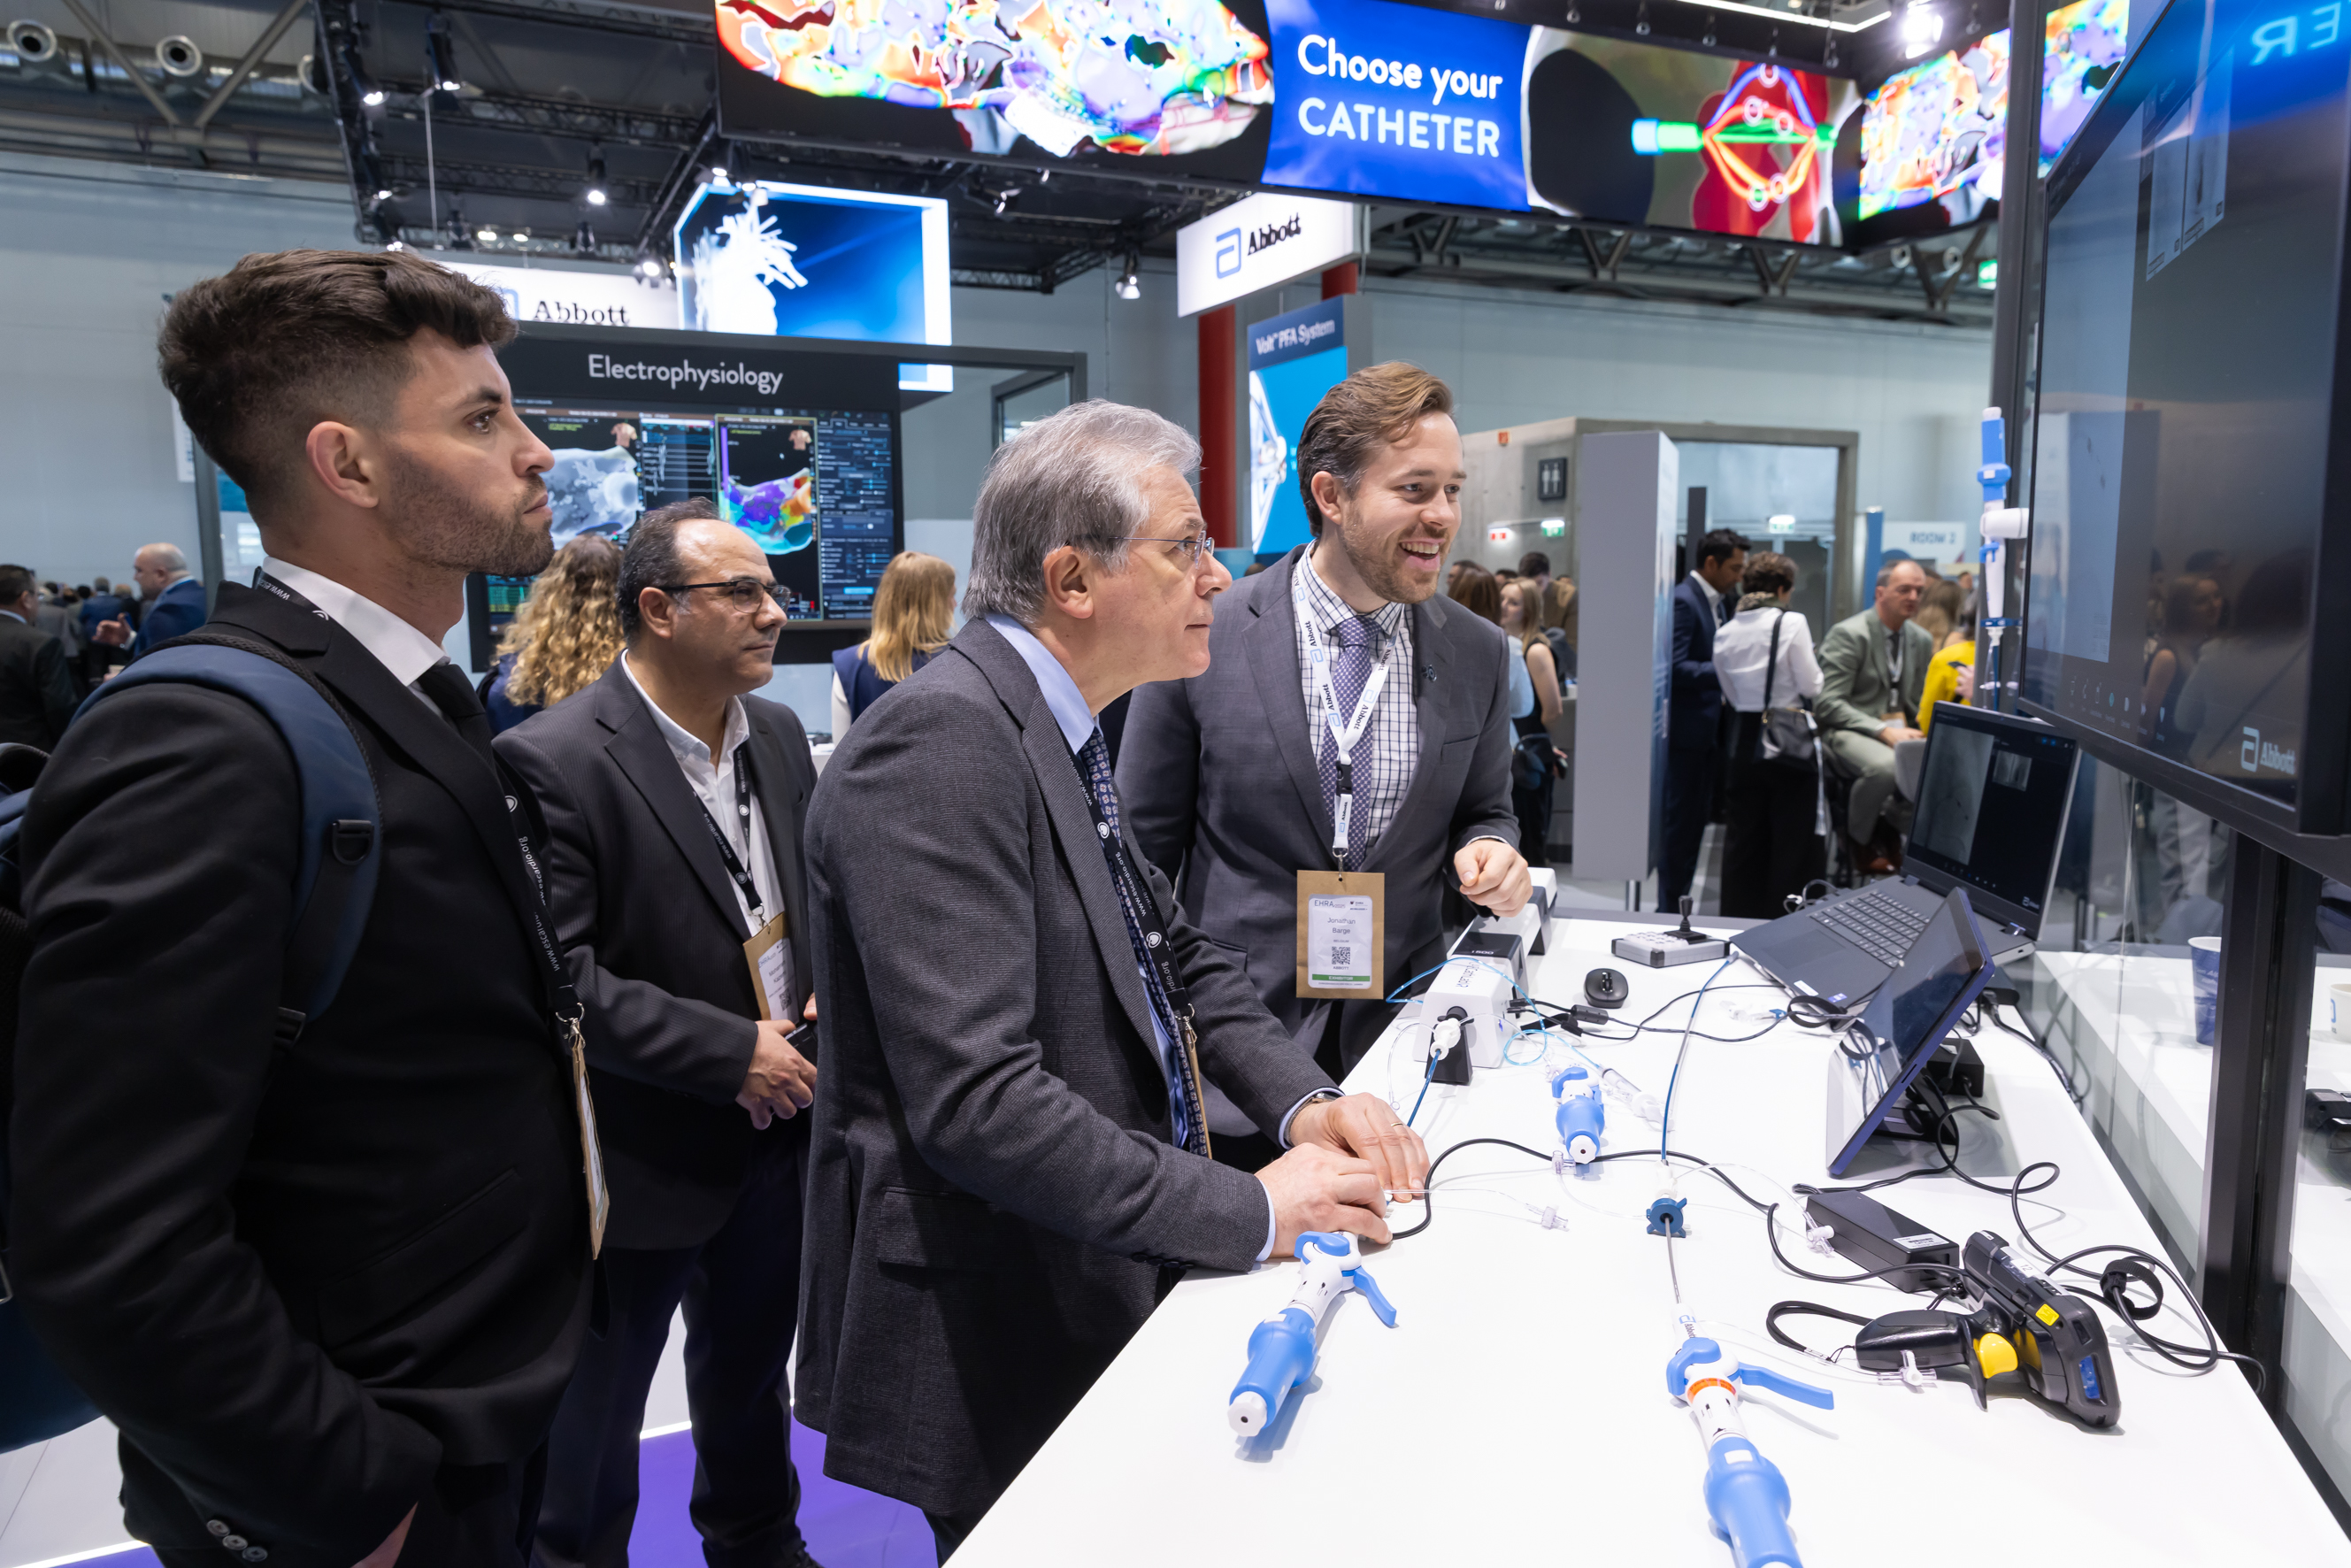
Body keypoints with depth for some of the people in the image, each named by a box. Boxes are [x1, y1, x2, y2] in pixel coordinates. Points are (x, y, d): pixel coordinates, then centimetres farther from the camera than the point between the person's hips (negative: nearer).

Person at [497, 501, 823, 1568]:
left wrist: (825, 1003, -6)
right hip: (641, 1159, -6)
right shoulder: (552, 763, -19)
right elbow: (557, 977, -23)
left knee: (750, 1370, 26)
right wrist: (734, 1051, -23)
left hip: (778, 1127, 6)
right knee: (598, 1409, 16)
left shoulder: (779, 737, 2)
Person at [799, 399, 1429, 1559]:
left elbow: (1175, 955, 13)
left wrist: (1300, 1101, -3)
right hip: (1001, 1341, -9)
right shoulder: (942, 743, -24)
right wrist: (1251, 1212, -22)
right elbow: (976, 1100, -30)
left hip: (1102, 1290, 9)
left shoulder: (1056, 727, 7)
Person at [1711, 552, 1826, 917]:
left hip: (1743, 743, 5)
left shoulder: (1725, 633, 4)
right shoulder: (1792, 623, -11)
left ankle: (1740, 923, 18)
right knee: (1793, 841, 5)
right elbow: (1811, 687, -8)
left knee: (1743, 840, 12)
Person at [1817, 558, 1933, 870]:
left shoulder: (1922, 640, 13)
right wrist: (1883, 731, -24)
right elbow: (1827, 704, -15)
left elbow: (1918, 703, 20)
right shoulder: (1848, 634, -9)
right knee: (1886, 765, -38)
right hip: (1847, 731, -6)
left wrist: (1920, 735, -4)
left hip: (1899, 731, 6)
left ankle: (1891, 823, 4)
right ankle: (1858, 838, -8)